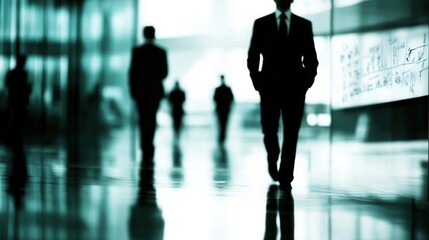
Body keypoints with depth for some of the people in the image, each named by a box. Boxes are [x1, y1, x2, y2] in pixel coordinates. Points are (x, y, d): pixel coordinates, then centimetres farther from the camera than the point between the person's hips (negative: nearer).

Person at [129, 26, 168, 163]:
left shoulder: (137, 51, -2)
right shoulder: (161, 52, -2)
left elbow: (132, 72, -3)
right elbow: (165, 72, 1)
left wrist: (133, 90, 3)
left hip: (140, 90, 1)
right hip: (155, 90, -1)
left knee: (143, 119, 12)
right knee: (151, 119, -1)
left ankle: (146, 147, 16)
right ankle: (148, 149, -10)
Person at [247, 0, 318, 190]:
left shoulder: (304, 25, 8)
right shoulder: (261, 24, 6)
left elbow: (311, 59, 8)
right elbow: (252, 57, 7)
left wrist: (307, 81, -5)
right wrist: (257, 81, -4)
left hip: (295, 88, 0)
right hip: (269, 87, 0)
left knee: (291, 134, -6)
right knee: (269, 131, 0)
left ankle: (286, 178, -3)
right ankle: (272, 160, 31)